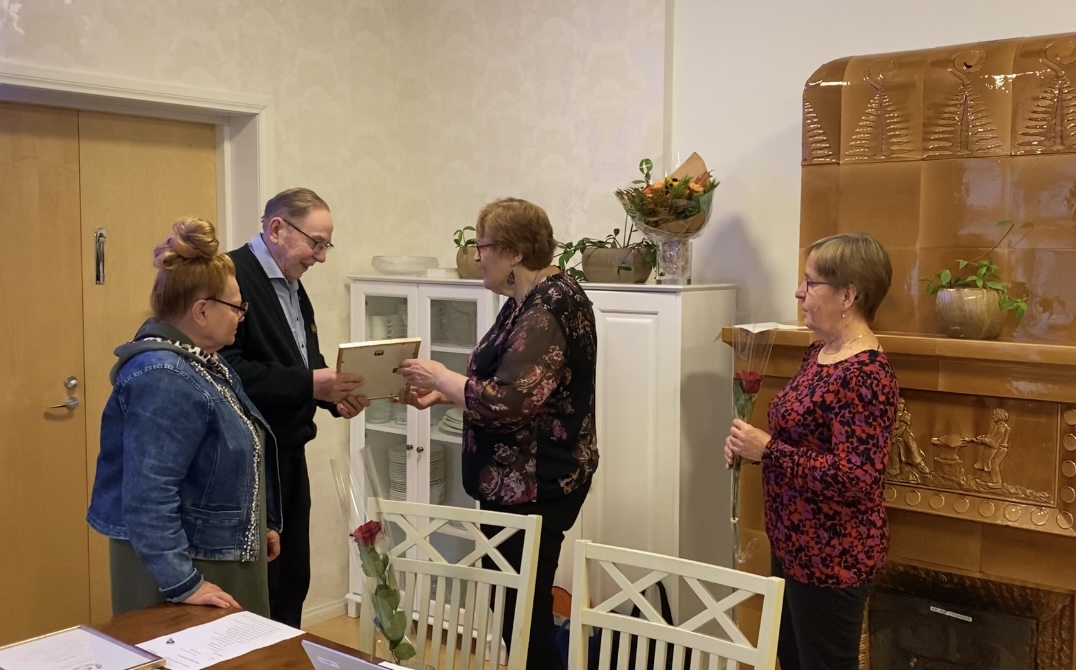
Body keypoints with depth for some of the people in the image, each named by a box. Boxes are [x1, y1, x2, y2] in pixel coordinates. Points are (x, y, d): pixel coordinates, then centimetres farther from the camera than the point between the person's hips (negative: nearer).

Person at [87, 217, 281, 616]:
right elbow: (149, 498, -30)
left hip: (222, 554, 10)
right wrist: (183, 585, -29)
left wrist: (261, 524, 20)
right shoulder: (165, 378, -25)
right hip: (183, 564, -10)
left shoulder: (202, 360, 6)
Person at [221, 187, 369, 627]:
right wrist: (307, 384, -26)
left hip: (289, 454, 9)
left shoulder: (293, 287, 14)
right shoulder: (231, 275, -16)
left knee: (292, 579, 16)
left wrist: (334, 394, 1)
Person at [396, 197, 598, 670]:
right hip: (514, 480, 10)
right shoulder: (528, 302, 12)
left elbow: (505, 401, -29)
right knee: (512, 601, 18)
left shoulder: (550, 308, -21)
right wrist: (439, 394, 5)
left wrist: (439, 376, -14)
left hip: (535, 486, -10)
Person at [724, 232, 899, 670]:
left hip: (833, 558, -9)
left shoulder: (865, 374, -23)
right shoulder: (819, 353, 7)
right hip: (794, 544, 10)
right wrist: (750, 442, 0)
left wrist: (767, 450, -24)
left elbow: (854, 478, -29)